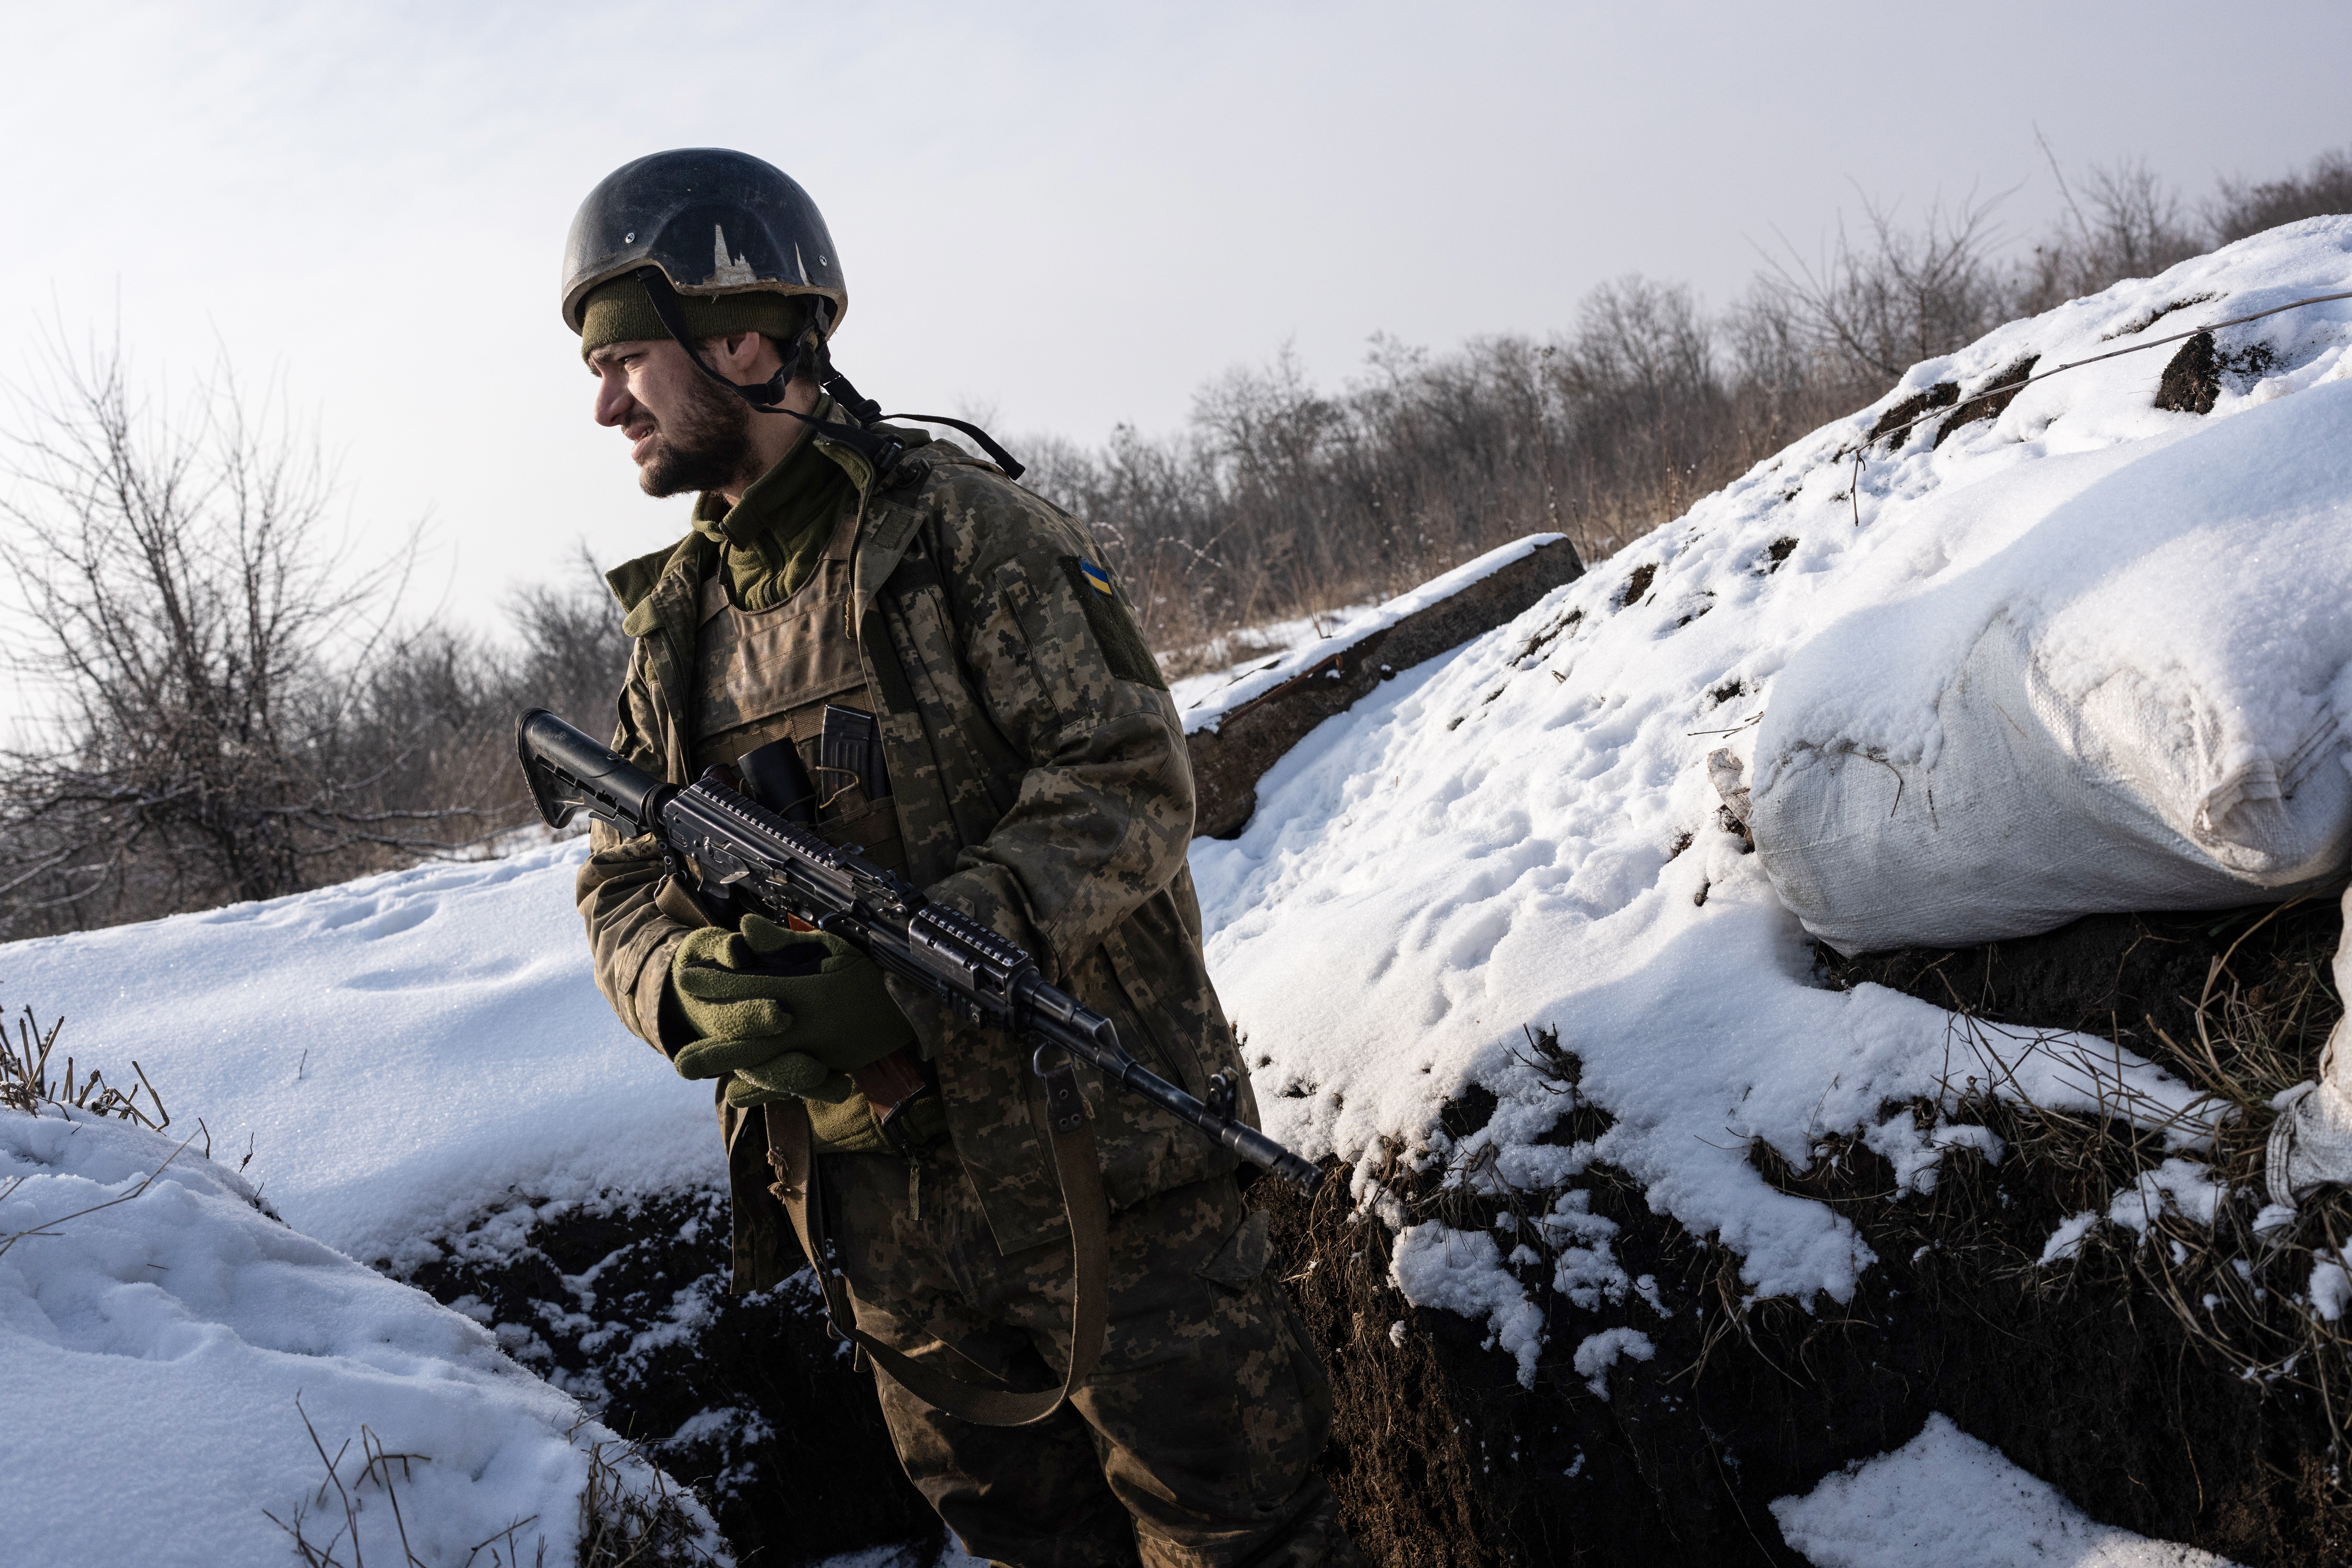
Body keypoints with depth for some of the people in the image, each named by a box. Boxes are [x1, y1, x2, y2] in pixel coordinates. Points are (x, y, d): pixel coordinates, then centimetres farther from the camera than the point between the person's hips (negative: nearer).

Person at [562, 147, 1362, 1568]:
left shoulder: (964, 522, -9)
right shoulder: (677, 622, 10)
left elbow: (1128, 779, -16)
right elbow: (623, 889, 9)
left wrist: (911, 966, -27)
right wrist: (697, 988, -15)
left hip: (1102, 1180, -5)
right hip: (888, 1223, 6)